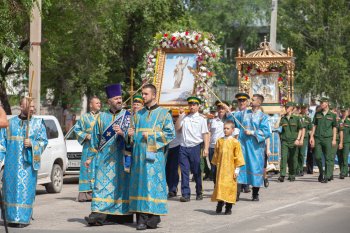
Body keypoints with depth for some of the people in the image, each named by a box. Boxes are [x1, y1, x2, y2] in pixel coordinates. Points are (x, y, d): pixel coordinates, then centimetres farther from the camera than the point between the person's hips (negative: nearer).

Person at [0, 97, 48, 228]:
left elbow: (44, 141, 2)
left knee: (25, 190, -6)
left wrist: (32, 143, -15)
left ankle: (24, 218, -3)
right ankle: (12, 218, 8)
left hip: (28, 163, -2)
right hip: (12, 163, 2)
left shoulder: (38, 123, 7)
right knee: (11, 189, 1)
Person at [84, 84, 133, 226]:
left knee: (121, 184, -1)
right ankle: (99, 214, -11)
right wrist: (90, 157, 11)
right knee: (102, 184, -6)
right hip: (104, 159, 2)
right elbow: (95, 139, 14)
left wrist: (122, 133, -20)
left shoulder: (128, 117, 5)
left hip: (121, 157, -1)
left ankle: (122, 213, 6)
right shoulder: (102, 117, 11)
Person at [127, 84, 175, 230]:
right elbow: (134, 132, 22)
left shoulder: (163, 113, 3)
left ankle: (154, 216, -7)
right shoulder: (139, 114, 18)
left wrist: (151, 136, -10)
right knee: (140, 183, 0)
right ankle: (141, 217, 1)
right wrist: (131, 133, -2)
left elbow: (171, 134, -3)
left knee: (153, 183, -9)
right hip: (139, 153, 5)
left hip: (154, 154, -5)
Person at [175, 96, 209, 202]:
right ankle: (185, 194, -3)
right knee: (184, 171, -2)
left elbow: (205, 134, -1)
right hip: (184, 147, 3)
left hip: (195, 147, -2)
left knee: (196, 171, 5)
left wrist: (206, 148, -9)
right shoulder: (184, 117, 12)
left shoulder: (201, 118, 3)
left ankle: (199, 193, 18)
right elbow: (177, 128, 6)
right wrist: (180, 116, -1)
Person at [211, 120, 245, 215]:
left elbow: (238, 157, -3)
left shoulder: (235, 142, -3)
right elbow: (216, 154, 15)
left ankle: (228, 208, 6)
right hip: (220, 168, 3)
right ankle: (220, 204, 12)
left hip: (230, 169, -3)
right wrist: (216, 165, 13)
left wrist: (236, 170, -6)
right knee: (220, 185, 3)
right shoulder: (219, 141, 8)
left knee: (229, 187, -1)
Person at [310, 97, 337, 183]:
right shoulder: (317, 114, 11)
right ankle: (321, 172, 21)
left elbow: (334, 128, 6)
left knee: (328, 158, -3)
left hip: (327, 138, -2)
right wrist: (311, 136, 3)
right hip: (318, 138, 2)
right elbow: (314, 126, 12)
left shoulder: (332, 115, 5)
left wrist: (334, 139, -1)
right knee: (317, 157, -2)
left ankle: (327, 177, 0)